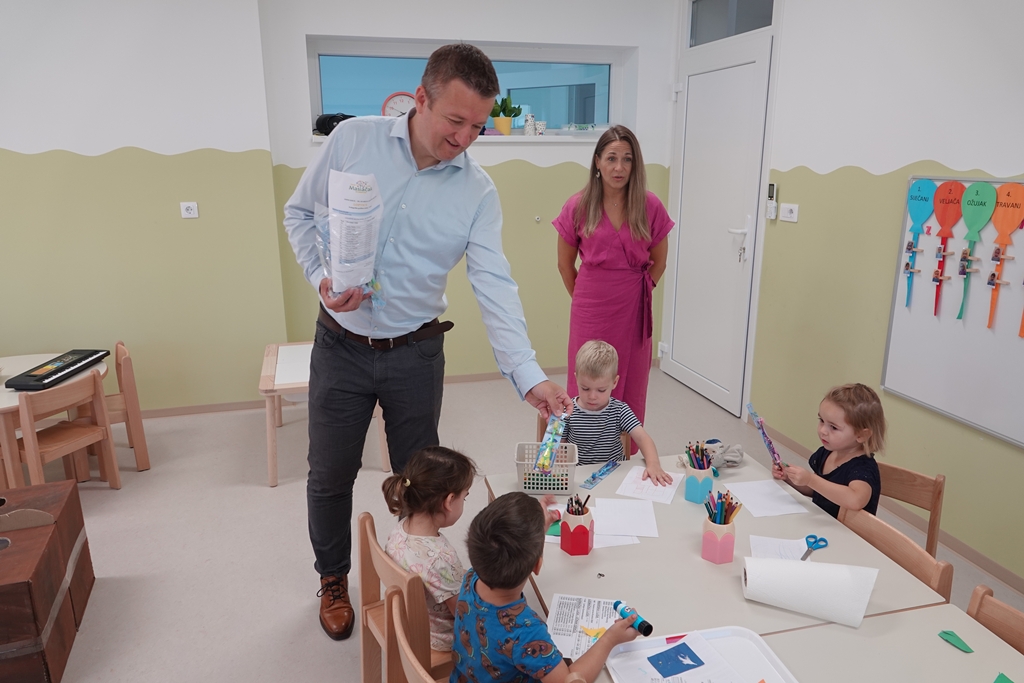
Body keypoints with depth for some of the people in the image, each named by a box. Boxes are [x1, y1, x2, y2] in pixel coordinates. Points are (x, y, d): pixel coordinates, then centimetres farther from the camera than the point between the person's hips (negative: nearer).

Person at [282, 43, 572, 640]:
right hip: (341, 347, 0)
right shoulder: (353, 139, -8)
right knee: (330, 475, 13)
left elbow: (495, 287, -15)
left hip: (416, 354, 0)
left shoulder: (478, 192, -9)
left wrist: (530, 377, -25)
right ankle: (333, 579, 40)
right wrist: (322, 275, -15)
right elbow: (301, 214, 3)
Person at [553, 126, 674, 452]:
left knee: (630, 391, 10)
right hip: (590, 313, -1)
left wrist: (639, 292, 7)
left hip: (634, 313, 1)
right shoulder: (578, 206, -3)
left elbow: (658, 261, 9)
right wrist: (584, 298, 10)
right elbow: (565, 263, 8)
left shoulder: (649, 206, -2)